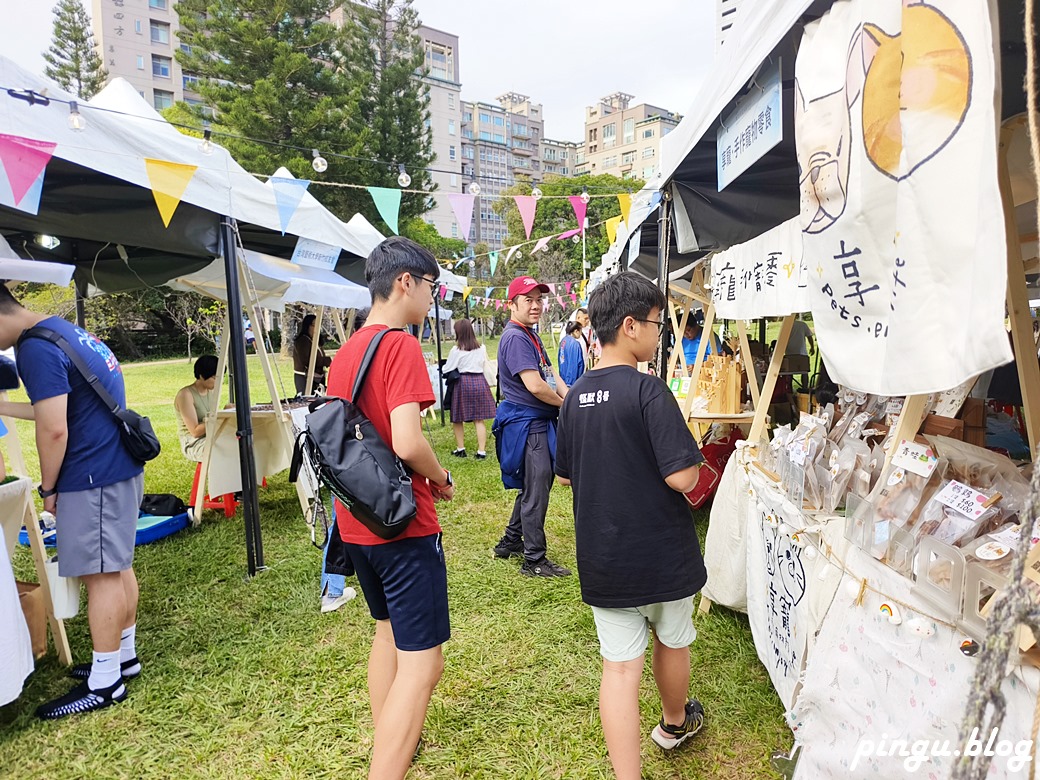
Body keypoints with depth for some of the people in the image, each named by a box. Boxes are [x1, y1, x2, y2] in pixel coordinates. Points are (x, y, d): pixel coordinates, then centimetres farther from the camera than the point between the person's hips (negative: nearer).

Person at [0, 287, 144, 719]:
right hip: (120, 466, 10)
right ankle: (124, 655, 31)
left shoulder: (36, 348, -16)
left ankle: (104, 683, 11)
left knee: (100, 575, -1)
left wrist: (48, 488, -7)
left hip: (94, 478, -10)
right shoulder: (63, 329, 14)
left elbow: (54, 430, -20)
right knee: (116, 567, 17)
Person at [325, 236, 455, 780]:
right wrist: (441, 478, -10)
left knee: (388, 632, 26)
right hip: (404, 526, -9)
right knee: (421, 664, 0)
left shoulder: (344, 352, 8)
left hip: (356, 522, 9)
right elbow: (408, 442, -28)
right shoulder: (400, 345, -18)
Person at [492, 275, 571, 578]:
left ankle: (510, 542, 34)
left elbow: (552, 375, 12)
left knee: (532, 486, 20)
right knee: (536, 491, -1)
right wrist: (566, 405, -8)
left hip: (539, 422, 10)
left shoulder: (532, 336, 15)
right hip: (526, 424, -10)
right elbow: (535, 385, -24)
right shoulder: (515, 337, -17)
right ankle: (534, 560, 12)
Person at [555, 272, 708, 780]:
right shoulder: (648, 390, -20)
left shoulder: (576, 395, 0)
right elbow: (682, 477, -23)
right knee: (672, 642, 24)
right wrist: (689, 458, -2)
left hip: (601, 560, 3)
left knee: (619, 666, 8)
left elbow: (564, 474, 9)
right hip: (662, 553, -3)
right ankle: (675, 723, 50)